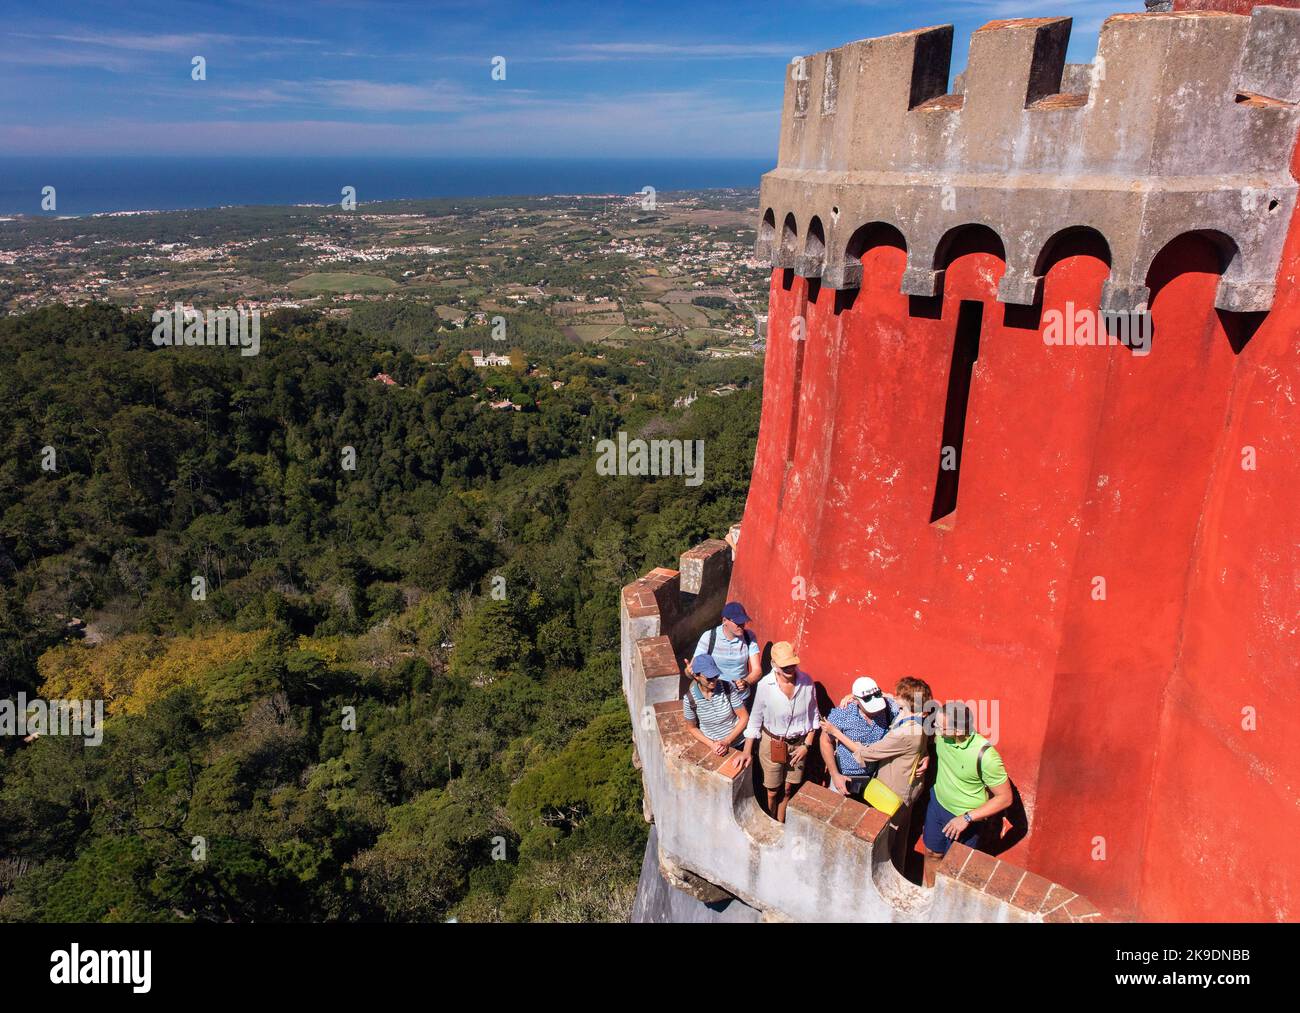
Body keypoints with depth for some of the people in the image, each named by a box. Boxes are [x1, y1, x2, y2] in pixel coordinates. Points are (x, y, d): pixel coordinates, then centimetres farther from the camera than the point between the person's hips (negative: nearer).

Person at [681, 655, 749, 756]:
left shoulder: (728, 688, -18)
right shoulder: (689, 699, -17)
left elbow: (744, 717, -10)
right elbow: (692, 728, -2)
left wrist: (727, 742, -16)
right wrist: (711, 744, -15)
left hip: (738, 743, 0)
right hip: (712, 746, 0)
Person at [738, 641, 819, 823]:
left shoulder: (806, 682, -17)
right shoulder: (765, 685, -22)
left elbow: (813, 716, -2)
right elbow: (755, 720, -9)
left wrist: (807, 745, -5)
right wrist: (747, 752, -7)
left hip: (798, 744, 2)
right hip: (772, 744, -2)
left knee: (788, 789, 18)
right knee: (773, 792, 14)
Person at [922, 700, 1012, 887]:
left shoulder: (986, 756, -34)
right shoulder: (941, 733, -20)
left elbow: (1005, 798, -23)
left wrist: (967, 818, -25)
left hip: (965, 817, -5)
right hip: (937, 803, 5)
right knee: (932, 854, 24)